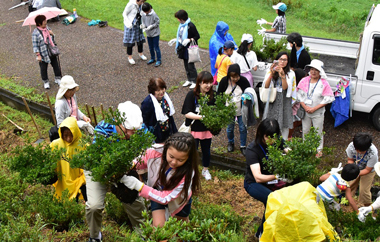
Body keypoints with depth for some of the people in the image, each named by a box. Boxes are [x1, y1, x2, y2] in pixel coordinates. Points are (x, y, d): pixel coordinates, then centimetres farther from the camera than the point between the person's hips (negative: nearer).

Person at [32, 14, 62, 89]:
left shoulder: (47, 27, 2)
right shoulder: (35, 33, -18)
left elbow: (52, 36, 18)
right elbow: (35, 45, -16)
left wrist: (51, 33, -6)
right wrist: (38, 55, -19)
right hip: (43, 54, -6)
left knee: (56, 65, 14)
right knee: (43, 68, 9)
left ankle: (58, 79, 34)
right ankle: (46, 82, 28)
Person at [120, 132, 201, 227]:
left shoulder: (187, 173, -40)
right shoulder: (154, 153, -34)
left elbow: (165, 198, -37)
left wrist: (138, 186, -46)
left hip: (178, 199, -1)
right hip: (157, 190, 1)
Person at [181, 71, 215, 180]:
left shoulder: (211, 96, -3)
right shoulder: (191, 95, -15)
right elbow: (187, 113, -20)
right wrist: (201, 117, -31)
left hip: (207, 129, 4)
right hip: (193, 129, -4)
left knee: (206, 151, 19)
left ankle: (205, 170, 43)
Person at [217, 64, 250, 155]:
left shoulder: (243, 81, -14)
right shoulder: (224, 81, -11)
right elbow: (219, 94, 1)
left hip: (241, 110, -1)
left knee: (243, 128, 7)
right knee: (230, 128, 14)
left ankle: (243, 146, 26)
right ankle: (230, 143, 41)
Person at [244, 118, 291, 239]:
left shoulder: (278, 142, -7)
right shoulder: (252, 149, -24)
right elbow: (258, 178, -32)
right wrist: (277, 176, -48)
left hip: (272, 180, 5)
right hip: (253, 183, -5)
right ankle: (262, 233, -10)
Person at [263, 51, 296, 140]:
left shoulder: (290, 73, 1)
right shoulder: (271, 71, 4)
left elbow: (285, 87, -12)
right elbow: (266, 86, -8)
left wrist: (282, 75, -25)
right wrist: (272, 73, -18)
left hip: (284, 102, -1)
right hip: (272, 101, 1)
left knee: (284, 125, 0)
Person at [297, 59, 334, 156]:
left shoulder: (324, 83, -12)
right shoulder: (304, 81, -3)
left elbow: (329, 98, -13)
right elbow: (299, 95, -1)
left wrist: (314, 108, -18)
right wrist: (305, 107, -14)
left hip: (318, 113, -3)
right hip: (305, 112, 3)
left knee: (318, 132, 8)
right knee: (305, 130, 17)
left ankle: (319, 150, 26)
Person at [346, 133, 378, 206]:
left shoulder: (373, 154, -40)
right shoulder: (351, 146, -33)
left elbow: (367, 170, -26)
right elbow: (350, 159, -12)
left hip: (368, 171, -3)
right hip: (356, 168, 3)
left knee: (364, 190, 0)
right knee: (350, 185, 12)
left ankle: (367, 207, 28)